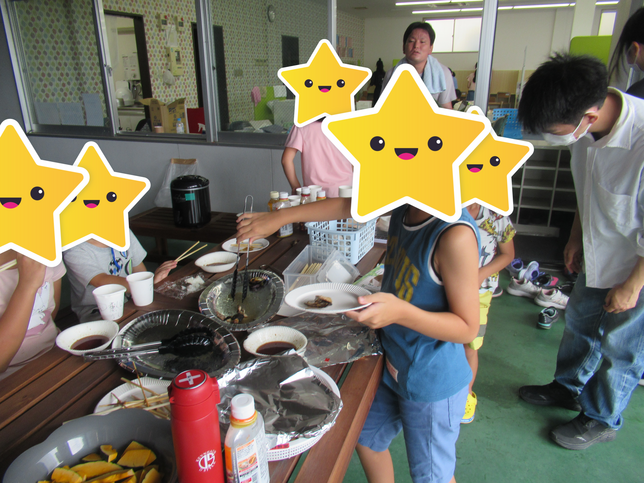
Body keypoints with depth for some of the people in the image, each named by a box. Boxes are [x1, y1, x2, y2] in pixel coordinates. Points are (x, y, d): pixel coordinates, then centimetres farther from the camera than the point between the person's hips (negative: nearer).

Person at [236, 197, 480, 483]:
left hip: (432, 382, -7)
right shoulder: (403, 203, -9)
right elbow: (347, 205, 3)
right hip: (392, 363, 7)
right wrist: (279, 218, 2)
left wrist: (400, 312, -39)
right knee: (366, 437, 27)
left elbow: (467, 328, -25)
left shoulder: (456, 236, -32)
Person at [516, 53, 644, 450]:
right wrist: (577, 237, 13)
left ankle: (602, 420, 39)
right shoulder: (588, 124, -13)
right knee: (579, 322, 23)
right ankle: (569, 388, 49)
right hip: (599, 254, 7)